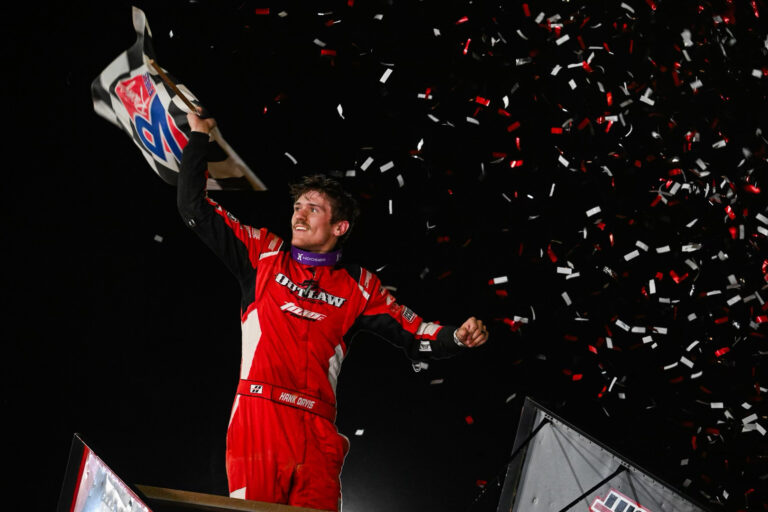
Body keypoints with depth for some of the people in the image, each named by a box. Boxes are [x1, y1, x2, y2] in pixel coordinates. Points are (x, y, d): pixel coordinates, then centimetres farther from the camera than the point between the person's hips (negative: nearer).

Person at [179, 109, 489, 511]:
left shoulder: (358, 287, 17)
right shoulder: (264, 255, 17)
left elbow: (415, 337, 14)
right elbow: (195, 210, 17)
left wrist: (457, 337, -6)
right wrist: (199, 136, 17)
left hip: (316, 432, 1)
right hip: (258, 418, -1)